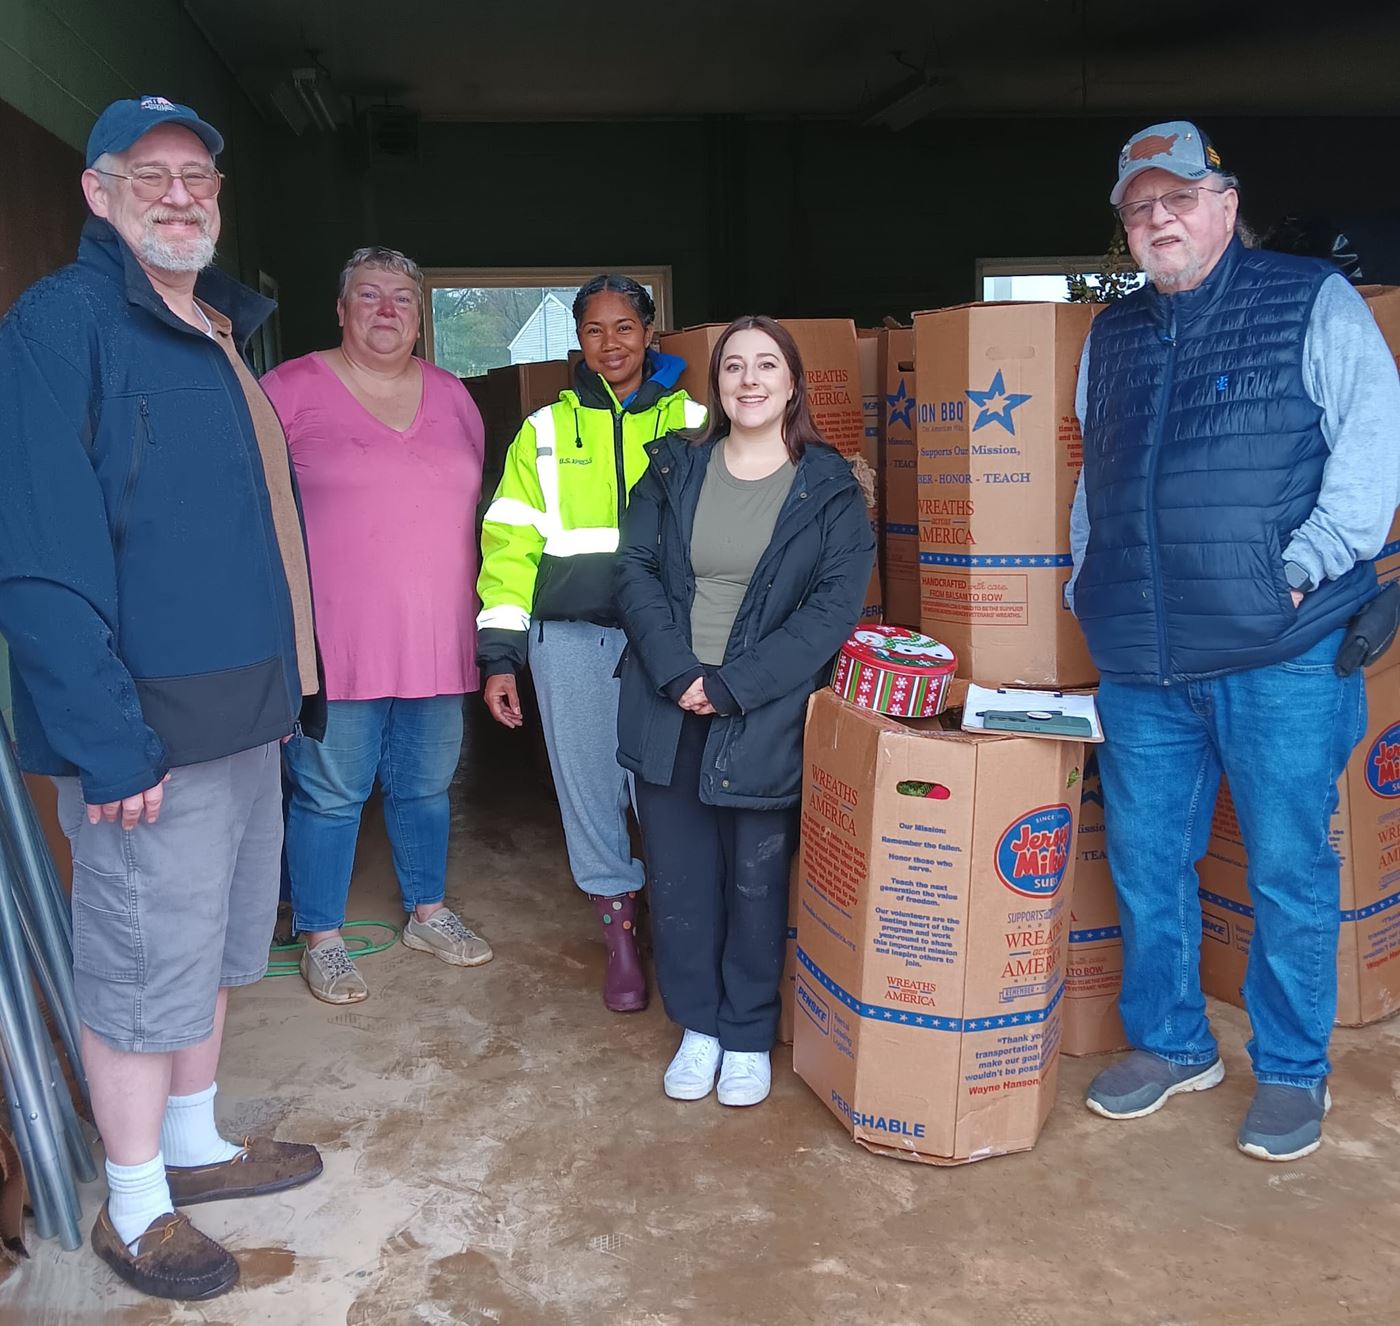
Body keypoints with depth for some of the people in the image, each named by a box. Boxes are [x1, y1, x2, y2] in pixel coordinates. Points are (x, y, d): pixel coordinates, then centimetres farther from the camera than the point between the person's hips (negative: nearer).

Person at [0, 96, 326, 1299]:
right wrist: (108, 740, -24)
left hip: (246, 712, 8)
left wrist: (283, 682, 15)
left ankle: (195, 1144, 39)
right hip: (151, 730, -8)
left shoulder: (218, 330, 15)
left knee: (214, 948, 20)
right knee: (143, 971, 5)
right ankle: (135, 1209, 25)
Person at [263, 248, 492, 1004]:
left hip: (437, 642, 5)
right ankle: (320, 938, 22)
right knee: (329, 794, 4)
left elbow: (473, 506, 20)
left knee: (426, 785, 17)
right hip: (333, 644, -5)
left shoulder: (453, 397, 11)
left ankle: (428, 913, 35)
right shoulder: (291, 389, -4)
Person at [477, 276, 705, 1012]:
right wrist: (500, 655, 0)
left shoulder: (692, 424, 8)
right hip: (572, 636, 1)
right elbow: (510, 542, 6)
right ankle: (619, 929, 24)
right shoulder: (545, 431, 10)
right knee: (588, 784, 7)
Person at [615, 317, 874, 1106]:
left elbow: (836, 604, -9)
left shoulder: (830, 488, -1)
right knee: (678, 879, 9)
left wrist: (733, 686, -16)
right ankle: (699, 1026, 28)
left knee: (757, 881, 7)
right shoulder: (674, 471, 7)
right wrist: (678, 674, -15)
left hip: (766, 722, -2)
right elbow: (637, 571, 0)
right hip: (668, 713, 3)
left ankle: (749, 1037, 26)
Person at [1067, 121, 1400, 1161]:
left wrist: (1307, 566, -15)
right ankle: (1170, 1044, 30)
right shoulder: (1113, 335, 17)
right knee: (1145, 859, 12)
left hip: (1281, 653, -5)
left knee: (1289, 867, 4)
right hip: (1140, 660, 5)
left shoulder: (1313, 302, 1)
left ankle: (1292, 1072, 22)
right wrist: (1092, 590, 15)